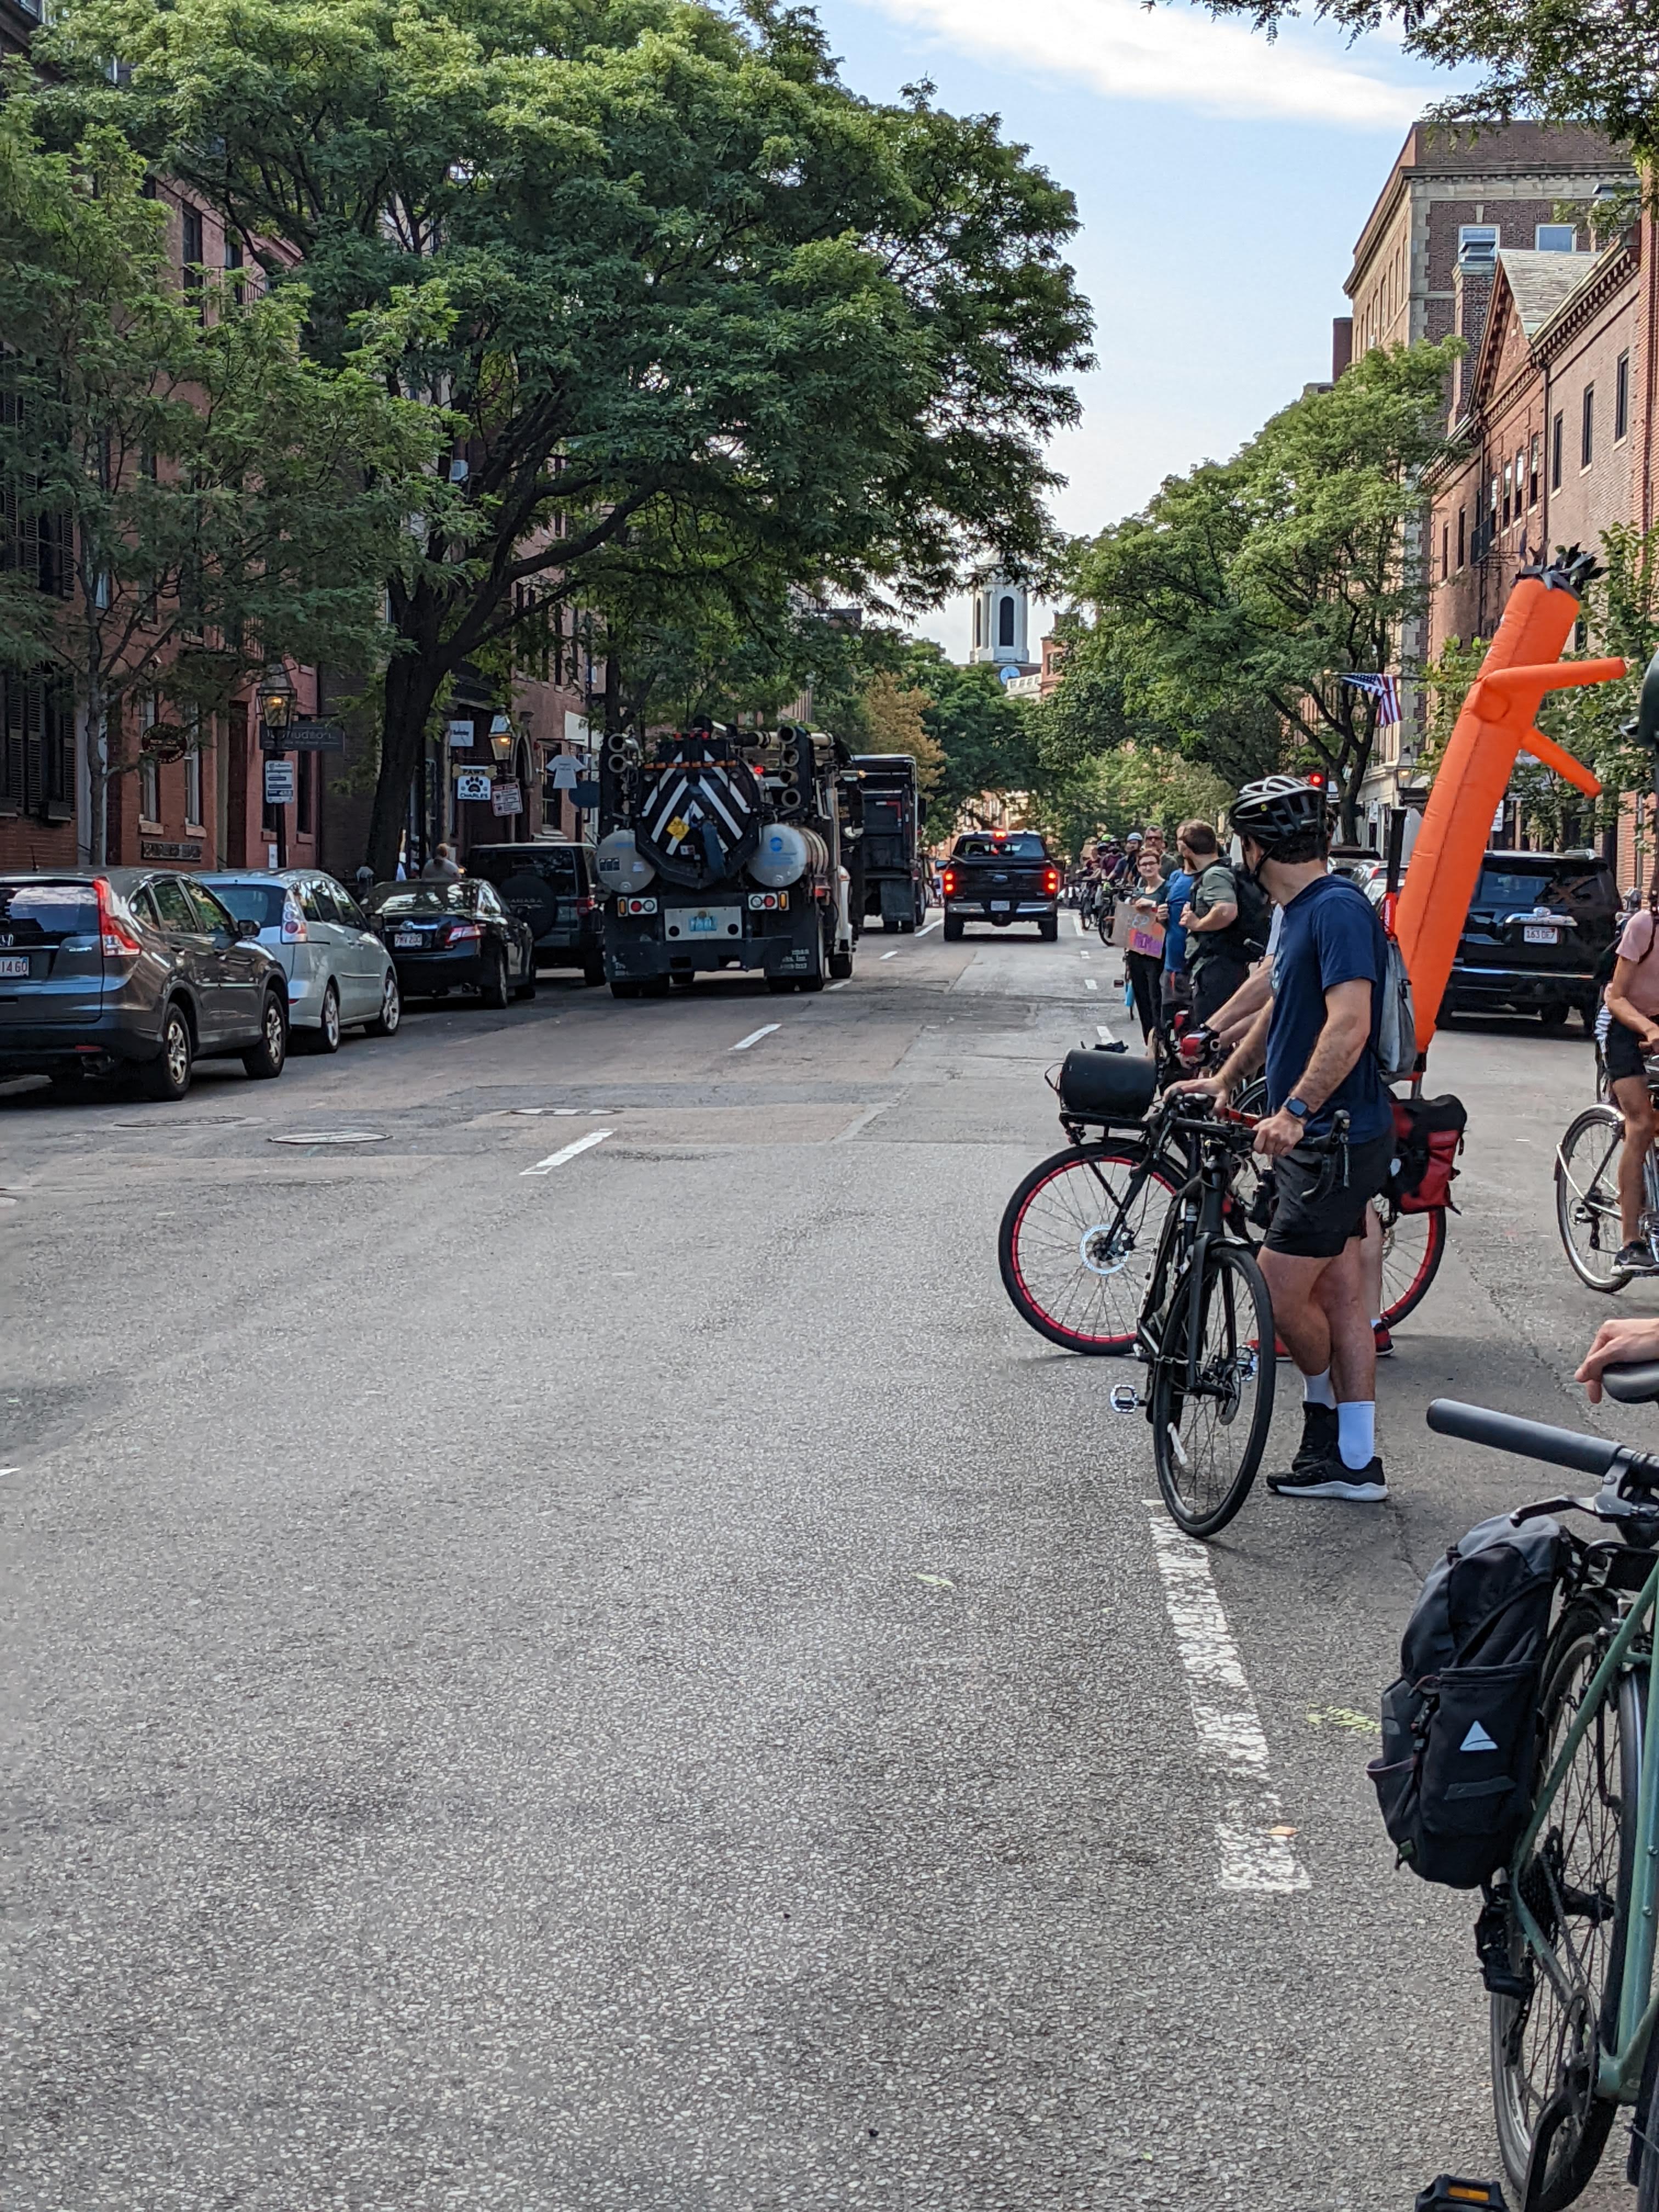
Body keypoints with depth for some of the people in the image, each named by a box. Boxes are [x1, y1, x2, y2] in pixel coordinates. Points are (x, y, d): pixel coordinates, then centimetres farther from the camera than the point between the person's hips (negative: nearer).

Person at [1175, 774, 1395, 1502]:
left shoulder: (1337, 909, -18)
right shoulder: (1300, 912, 15)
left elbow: (1350, 1024, -29)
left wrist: (1295, 1111, -35)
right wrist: (1223, 1080, 33)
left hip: (1335, 1141, -10)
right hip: (1318, 1140, 10)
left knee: (1282, 1293, -6)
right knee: (1339, 1296, 10)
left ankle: (1322, 1406, 20)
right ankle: (1353, 1462, 14)